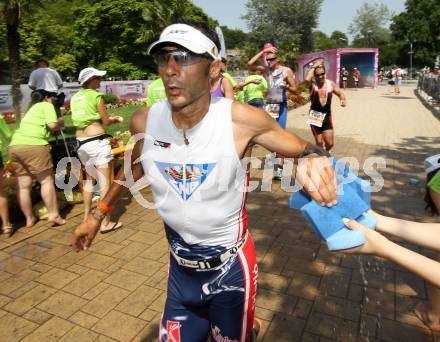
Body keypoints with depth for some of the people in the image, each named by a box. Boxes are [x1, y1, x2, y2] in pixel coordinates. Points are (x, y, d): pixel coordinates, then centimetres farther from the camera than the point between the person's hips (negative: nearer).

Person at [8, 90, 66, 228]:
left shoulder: (31, 109, 32)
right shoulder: (46, 105, 9)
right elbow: (52, 125, -5)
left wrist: (55, 129, 24)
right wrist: (60, 122, 14)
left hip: (14, 146, 8)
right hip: (33, 145, -8)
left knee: (23, 185, 10)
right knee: (47, 181, 0)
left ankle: (29, 218, 19)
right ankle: (54, 216, 1)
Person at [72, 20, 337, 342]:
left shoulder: (240, 120, -22)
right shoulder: (144, 121, -12)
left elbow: (302, 148, -9)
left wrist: (313, 158, -33)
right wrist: (99, 213, 16)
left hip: (230, 269, -3)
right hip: (180, 267, 3)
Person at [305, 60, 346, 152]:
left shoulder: (330, 84, 0)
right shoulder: (312, 85, -10)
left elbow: (340, 93, 8)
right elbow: (307, 79, -33)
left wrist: (343, 99, -15)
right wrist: (314, 66, -21)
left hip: (327, 116, 3)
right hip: (315, 116, -3)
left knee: (330, 143, 3)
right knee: (319, 142, 3)